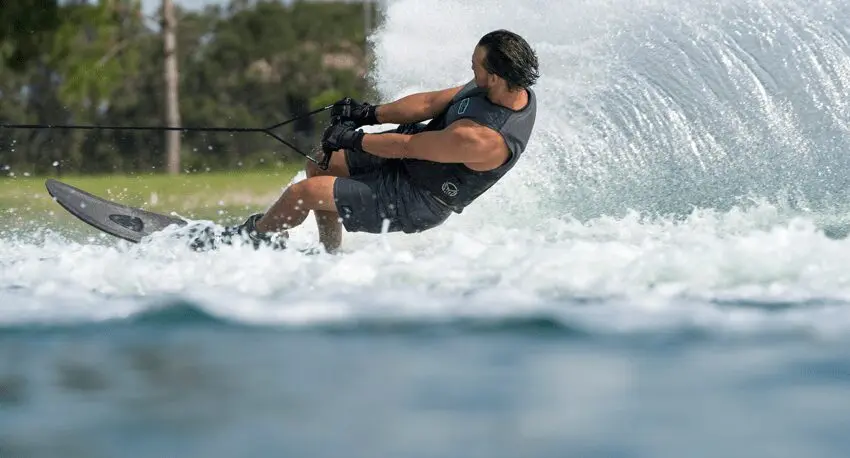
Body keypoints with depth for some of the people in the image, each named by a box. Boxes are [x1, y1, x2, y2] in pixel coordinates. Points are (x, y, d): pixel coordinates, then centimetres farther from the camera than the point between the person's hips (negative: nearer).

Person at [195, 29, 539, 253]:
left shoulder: (484, 139, -36)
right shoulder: (513, 88, -8)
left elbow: (406, 146, -24)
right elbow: (432, 103, 1)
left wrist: (352, 139, -11)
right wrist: (369, 113, -2)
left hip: (414, 202, -10)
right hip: (411, 160, 10)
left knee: (303, 192, -10)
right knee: (320, 164, 17)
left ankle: (252, 238, 18)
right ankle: (330, 254, 30)